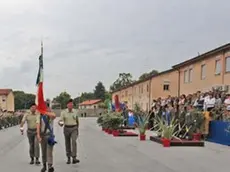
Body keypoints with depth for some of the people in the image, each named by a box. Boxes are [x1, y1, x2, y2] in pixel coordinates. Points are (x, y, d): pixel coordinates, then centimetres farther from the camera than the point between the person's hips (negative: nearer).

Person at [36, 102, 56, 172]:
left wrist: (45, 112, -24)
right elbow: (38, 125, -7)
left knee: (49, 151, -11)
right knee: (43, 151, 11)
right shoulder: (39, 115, 3)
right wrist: (38, 135, -18)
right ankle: (44, 165, 25)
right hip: (42, 135, 2)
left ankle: (50, 166, -15)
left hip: (49, 134, -2)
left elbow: (54, 115, -28)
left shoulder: (51, 115, -1)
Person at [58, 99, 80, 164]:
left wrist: (77, 129, 20)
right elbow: (61, 121, -8)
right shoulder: (63, 112, -4)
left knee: (74, 141, -21)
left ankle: (74, 158, -26)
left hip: (74, 128, 0)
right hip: (66, 129, 0)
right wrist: (60, 123, -32)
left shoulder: (75, 112, 2)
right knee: (67, 144, 7)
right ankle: (68, 158, 24)